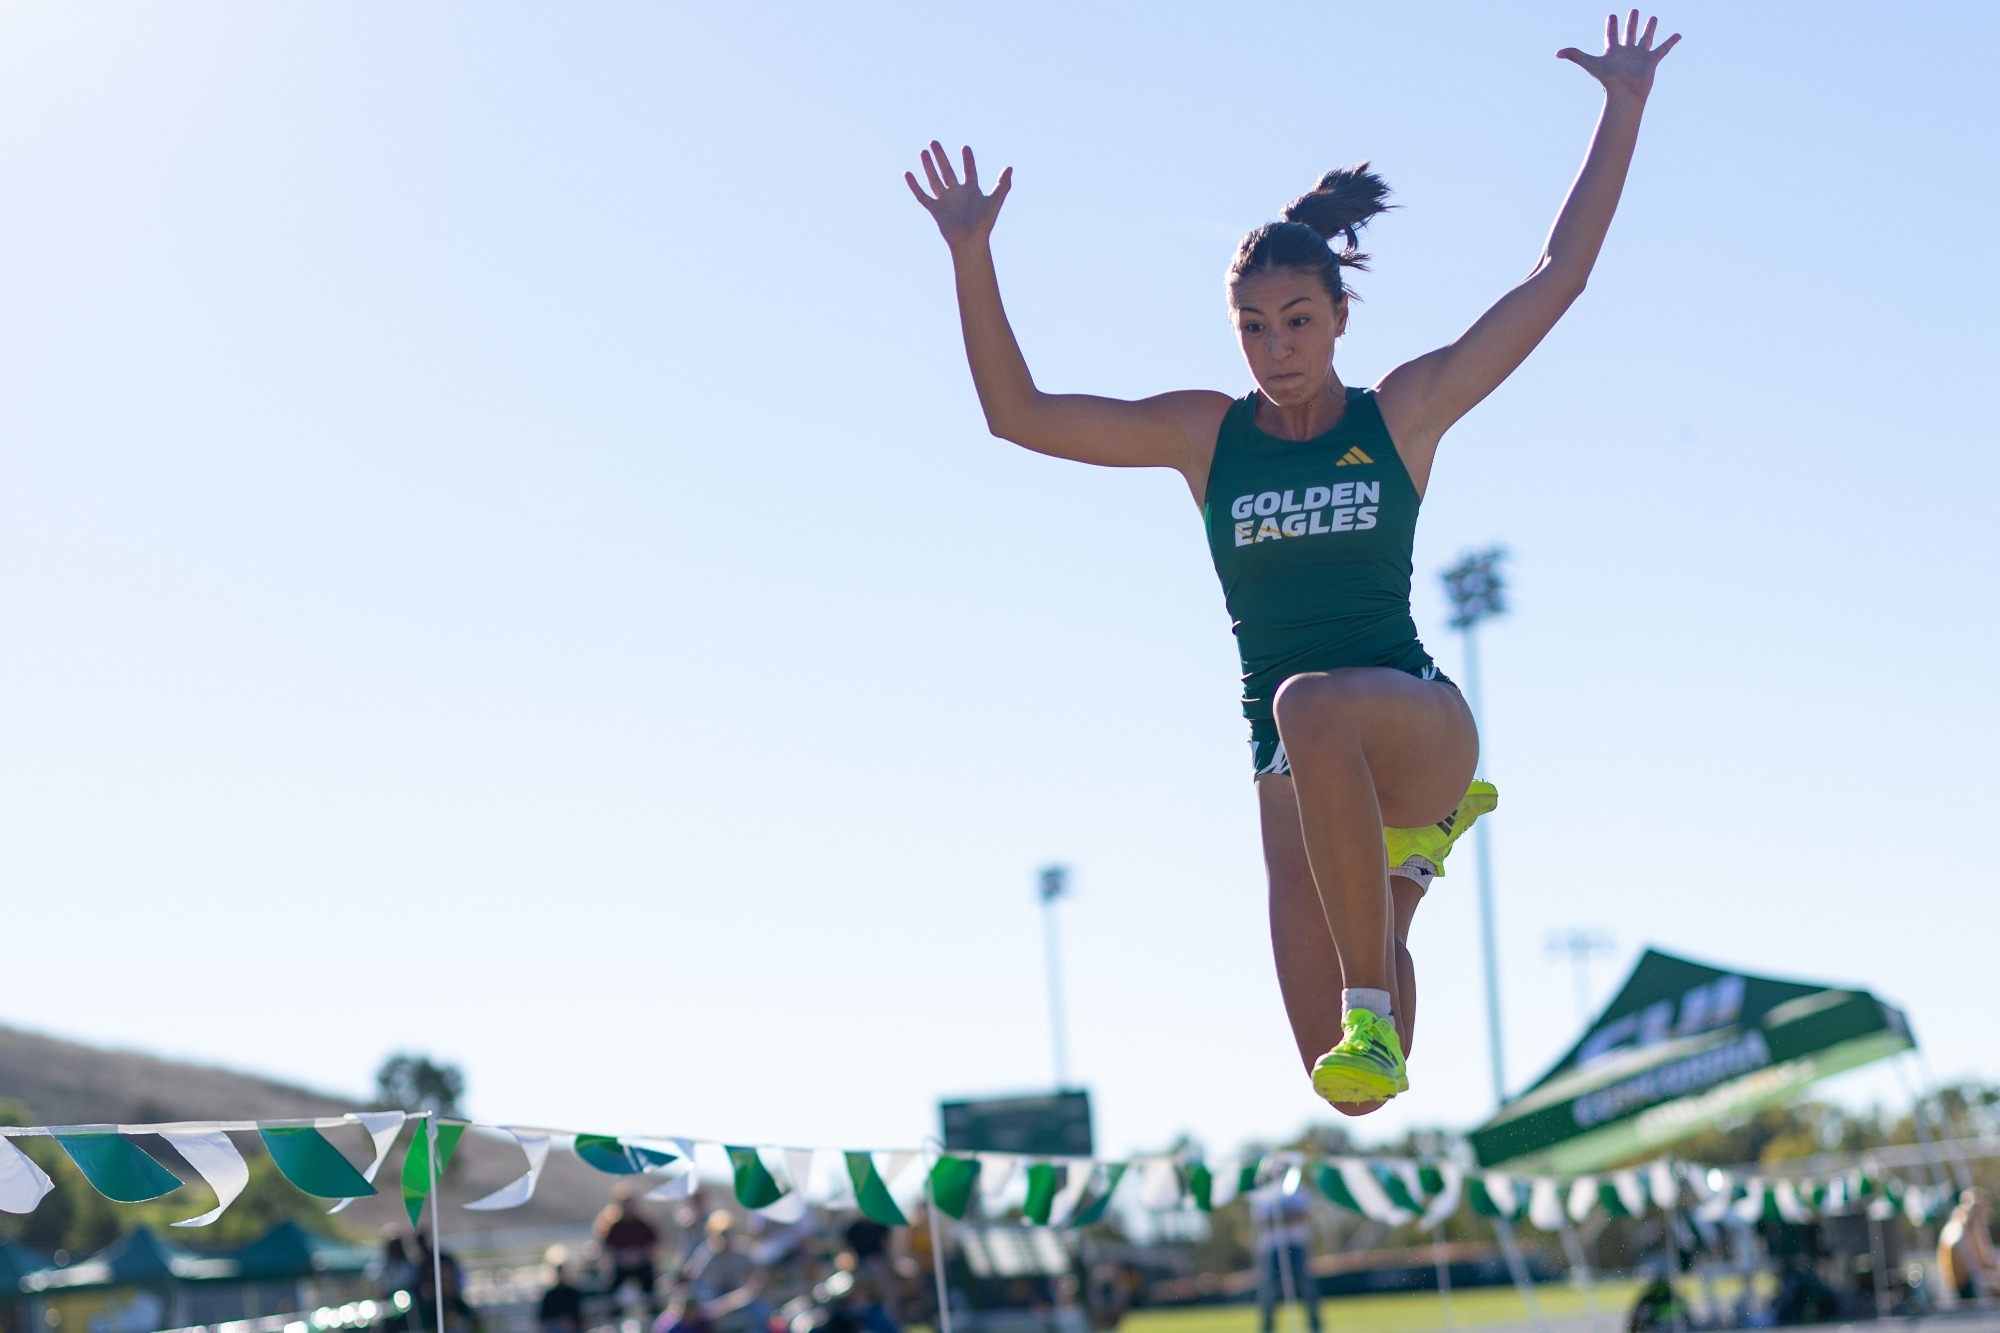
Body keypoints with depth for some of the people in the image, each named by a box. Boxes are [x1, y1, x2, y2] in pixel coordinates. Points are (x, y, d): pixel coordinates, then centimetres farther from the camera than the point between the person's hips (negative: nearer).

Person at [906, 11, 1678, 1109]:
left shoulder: (1403, 413, 1)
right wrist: (971, 255, -7)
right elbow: (1014, 412, 3)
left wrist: (1624, 109, -3)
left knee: (1310, 706, -41)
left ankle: (1372, 998, -29)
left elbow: (1558, 275, 1)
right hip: (1299, 769, 3)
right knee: (1352, 1090, -4)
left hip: (1418, 722, -3)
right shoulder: (1205, 435, 5)